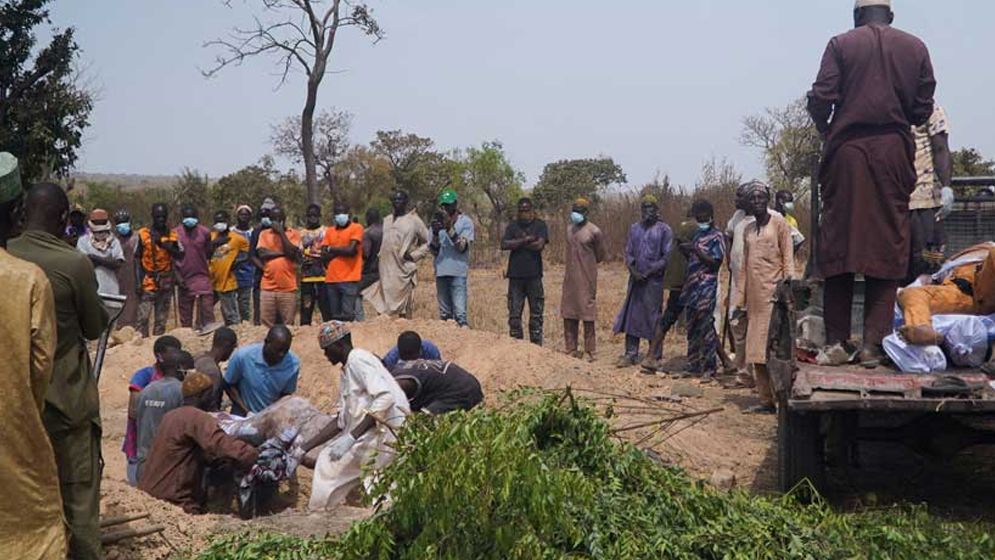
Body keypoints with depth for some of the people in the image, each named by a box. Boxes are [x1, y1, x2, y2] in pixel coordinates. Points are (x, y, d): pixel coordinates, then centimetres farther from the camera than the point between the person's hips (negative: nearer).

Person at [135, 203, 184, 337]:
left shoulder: (172, 235, 7)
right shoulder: (143, 234, 0)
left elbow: (180, 255, 4)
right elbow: (137, 259, 3)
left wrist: (168, 247, -14)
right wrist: (138, 281, -4)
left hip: (165, 282, 3)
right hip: (148, 281, -3)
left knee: (161, 319, 7)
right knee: (143, 317, -10)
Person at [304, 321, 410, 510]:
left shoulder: (358, 360, -8)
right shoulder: (345, 373, 21)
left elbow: (385, 397, -22)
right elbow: (342, 422, 22)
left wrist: (351, 437, -24)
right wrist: (304, 448, 17)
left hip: (387, 430, -9)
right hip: (369, 433, 9)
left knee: (332, 462, -9)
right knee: (328, 457, 7)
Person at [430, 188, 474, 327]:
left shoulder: (466, 222, 1)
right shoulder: (438, 223, 13)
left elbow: (462, 247, -10)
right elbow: (434, 251, 8)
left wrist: (449, 228, -17)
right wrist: (435, 233, -10)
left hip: (458, 272, -4)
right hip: (441, 272, 4)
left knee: (460, 312, -13)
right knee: (444, 313, 7)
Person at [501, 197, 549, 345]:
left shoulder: (540, 225, 5)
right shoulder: (512, 226, 11)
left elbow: (540, 245, -11)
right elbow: (504, 245, -4)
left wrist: (516, 244, -3)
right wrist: (525, 240, -10)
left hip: (534, 276, -2)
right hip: (515, 276, 2)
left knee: (536, 314, 1)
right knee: (514, 314, 2)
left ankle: (536, 346, 7)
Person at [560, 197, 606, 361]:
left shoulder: (594, 232, -8)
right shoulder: (569, 229, 11)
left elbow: (600, 256, 0)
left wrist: (585, 266, 8)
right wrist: (575, 265, 11)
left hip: (586, 278, -6)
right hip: (570, 278, 6)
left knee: (587, 316, -3)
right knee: (568, 314, 8)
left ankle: (589, 351, 2)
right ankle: (571, 349, 16)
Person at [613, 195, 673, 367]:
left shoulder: (664, 230, -2)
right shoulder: (634, 228, 13)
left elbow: (667, 257, -7)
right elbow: (628, 252, 11)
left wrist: (649, 272, -14)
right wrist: (633, 271, -6)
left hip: (654, 280, -4)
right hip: (636, 279, 5)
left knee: (653, 317, -1)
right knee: (631, 316, 3)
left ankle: (654, 355, 9)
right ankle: (631, 354, 8)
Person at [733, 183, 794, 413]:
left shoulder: (779, 223, 1)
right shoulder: (748, 230, 18)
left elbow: (788, 258, -3)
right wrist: (739, 299, 14)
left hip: (773, 294, -6)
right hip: (754, 296, 6)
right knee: (756, 351, 4)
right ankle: (766, 400, 8)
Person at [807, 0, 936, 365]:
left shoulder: (841, 45, 3)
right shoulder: (915, 48, 9)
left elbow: (820, 99, -5)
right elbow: (923, 110, 7)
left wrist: (826, 130, 14)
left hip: (847, 150, -1)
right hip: (894, 152, 1)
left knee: (838, 243, 3)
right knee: (887, 248, 3)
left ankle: (835, 341, 4)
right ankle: (874, 343, -2)